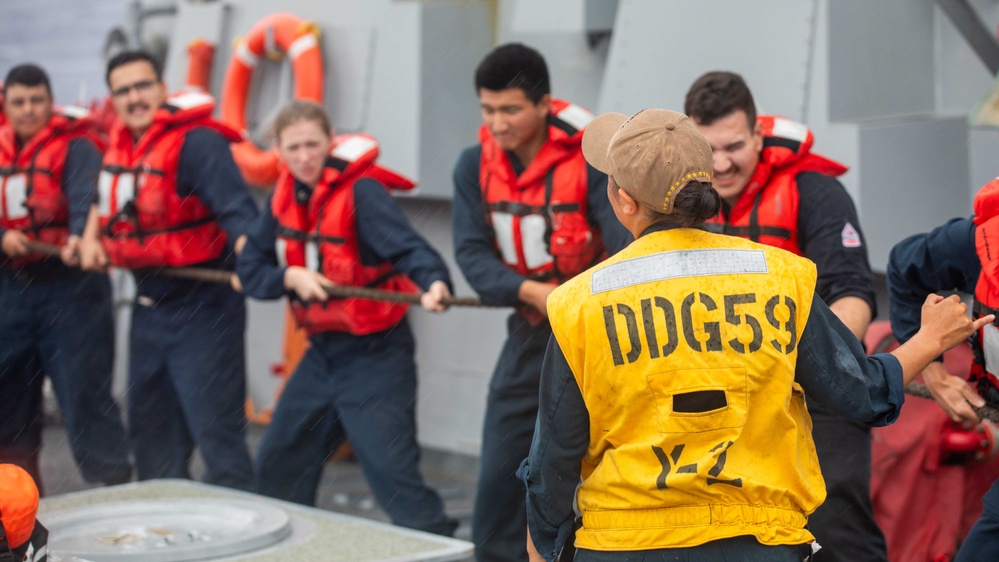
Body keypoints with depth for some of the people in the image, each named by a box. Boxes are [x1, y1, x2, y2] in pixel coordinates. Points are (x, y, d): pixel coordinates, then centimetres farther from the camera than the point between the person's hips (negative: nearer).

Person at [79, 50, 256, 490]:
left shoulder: (198, 141, -19)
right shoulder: (120, 142, 7)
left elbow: (237, 210, -30)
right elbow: (107, 198, 27)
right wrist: (91, 237, 10)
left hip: (200, 309, -9)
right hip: (148, 303, 9)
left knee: (215, 432, -9)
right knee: (149, 430, 20)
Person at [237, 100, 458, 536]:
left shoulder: (361, 190, -16)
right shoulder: (286, 195, 4)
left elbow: (406, 245, -31)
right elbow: (251, 267, 4)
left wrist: (433, 282, -51)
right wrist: (291, 277, -16)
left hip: (375, 356, -7)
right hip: (323, 351, 8)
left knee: (394, 473, -14)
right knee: (277, 464, 17)